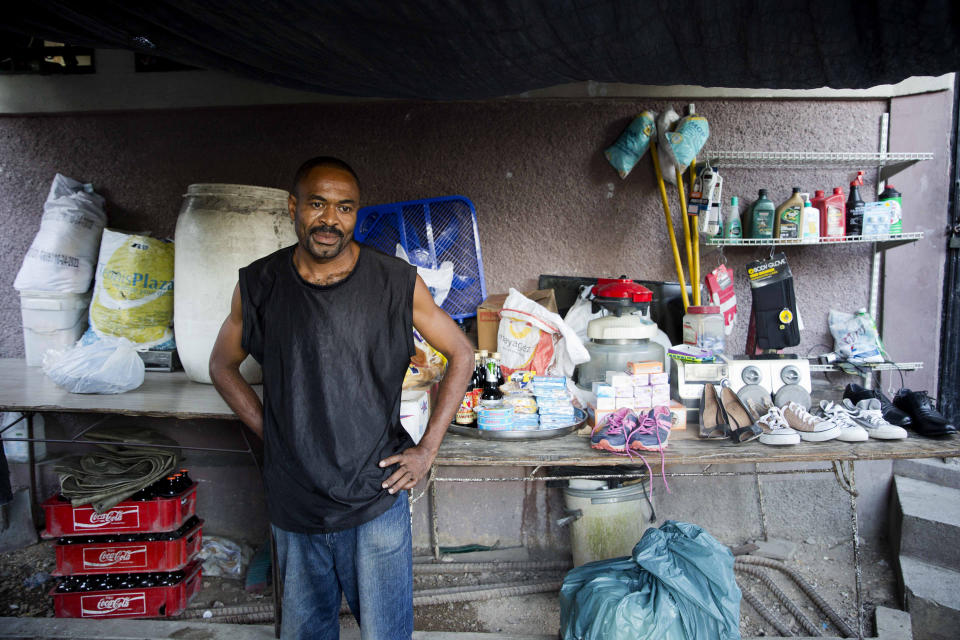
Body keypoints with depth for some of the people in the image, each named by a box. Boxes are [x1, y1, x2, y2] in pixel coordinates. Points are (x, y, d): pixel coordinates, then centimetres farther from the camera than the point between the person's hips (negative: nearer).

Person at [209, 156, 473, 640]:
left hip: (376, 496, -2)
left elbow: (461, 355, 0)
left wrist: (427, 449, -4)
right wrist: (270, 433, 1)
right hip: (293, 501, 2)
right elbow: (223, 366, 12)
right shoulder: (258, 285, -3)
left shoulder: (398, 283, -9)